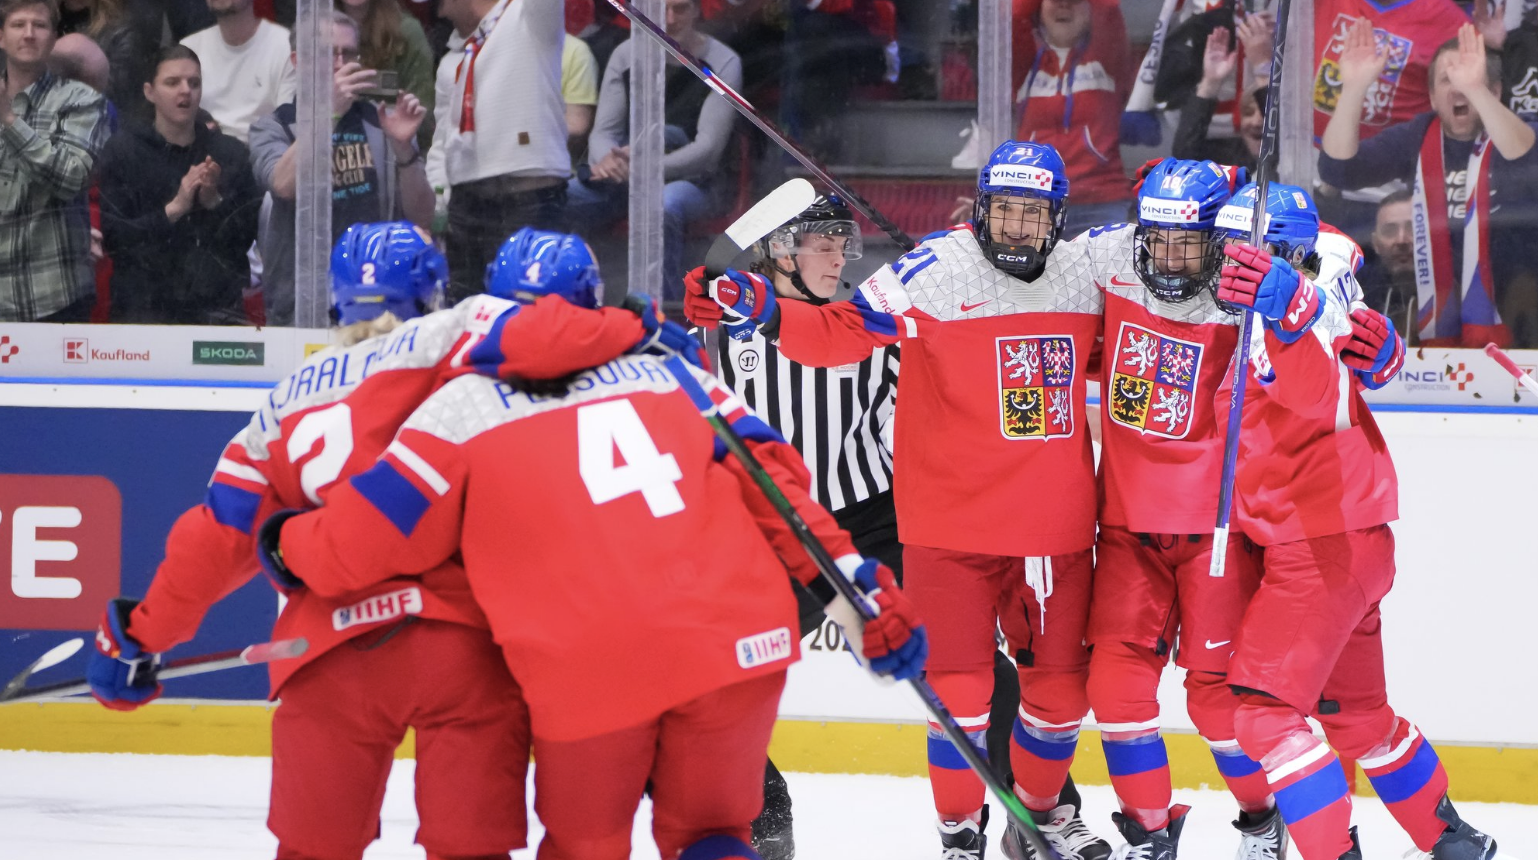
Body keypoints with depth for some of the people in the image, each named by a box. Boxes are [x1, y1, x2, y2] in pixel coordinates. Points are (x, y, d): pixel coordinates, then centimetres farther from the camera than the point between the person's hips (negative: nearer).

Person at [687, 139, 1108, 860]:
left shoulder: (1085, 275, 4)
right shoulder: (935, 272, -13)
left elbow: (1110, 357, 21)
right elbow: (840, 333, -16)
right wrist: (759, 310, -31)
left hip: (1055, 524, 4)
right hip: (952, 523, -4)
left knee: (1058, 685, 12)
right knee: (961, 690, -3)